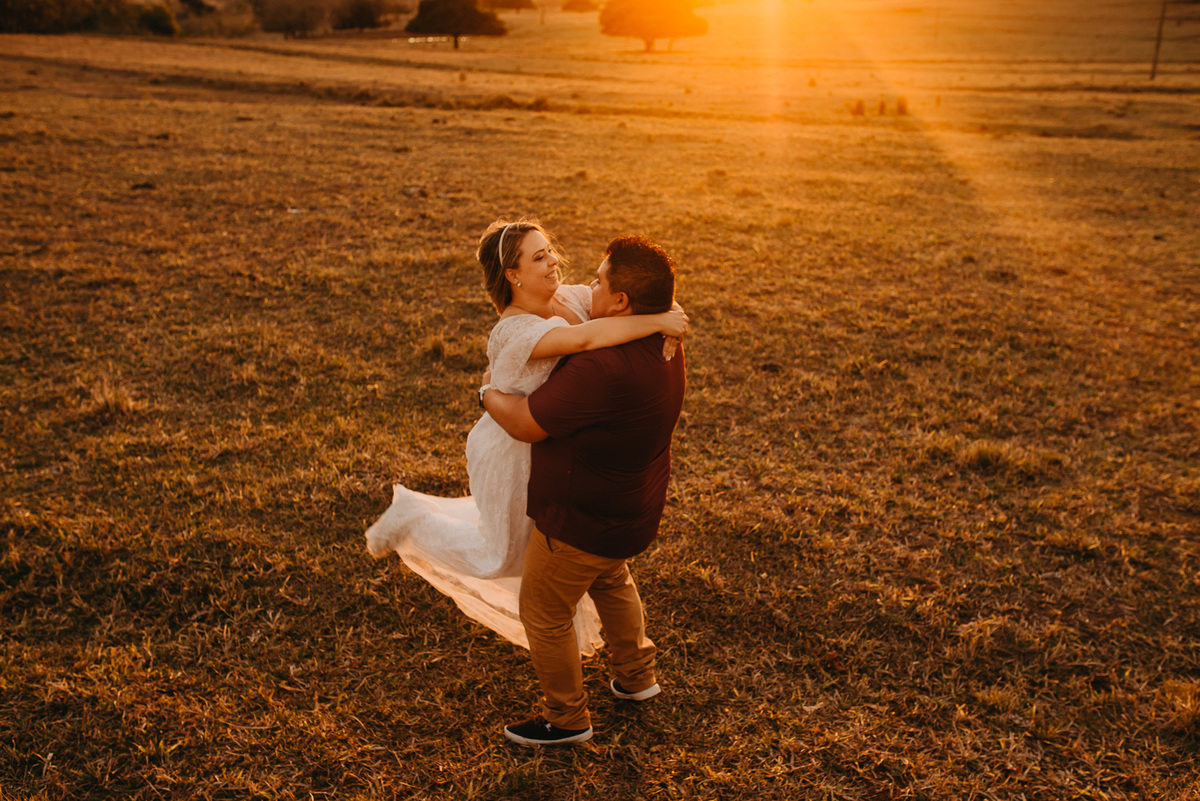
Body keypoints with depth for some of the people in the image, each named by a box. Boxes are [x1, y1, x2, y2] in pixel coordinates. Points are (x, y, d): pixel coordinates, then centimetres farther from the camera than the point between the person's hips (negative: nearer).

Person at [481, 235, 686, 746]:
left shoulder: (602, 370, -37)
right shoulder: (662, 346, -7)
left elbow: (527, 424, -27)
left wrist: (488, 393, -8)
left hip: (581, 521, -9)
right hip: (633, 509, 9)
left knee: (544, 615, 14)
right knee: (611, 582, 36)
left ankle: (566, 719, 33)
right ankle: (637, 675, 53)